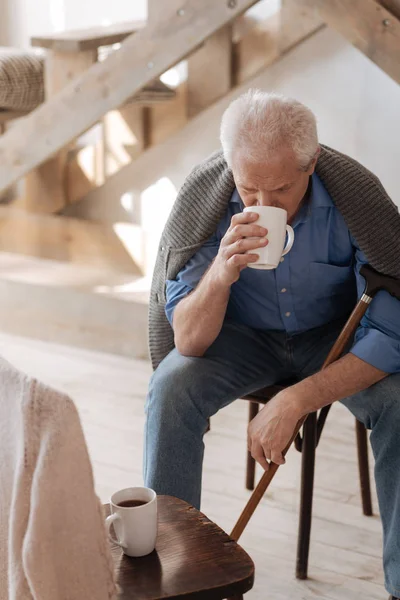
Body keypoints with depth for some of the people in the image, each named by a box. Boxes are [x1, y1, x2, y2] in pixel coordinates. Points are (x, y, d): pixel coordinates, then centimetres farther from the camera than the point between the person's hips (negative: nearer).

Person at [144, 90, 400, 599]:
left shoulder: (355, 195, -27)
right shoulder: (204, 194, -24)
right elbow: (188, 341, -22)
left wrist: (295, 402, -35)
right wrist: (220, 274, -43)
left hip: (334, 336, 0)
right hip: (244, 334, 1)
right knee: (170, 388, -27)